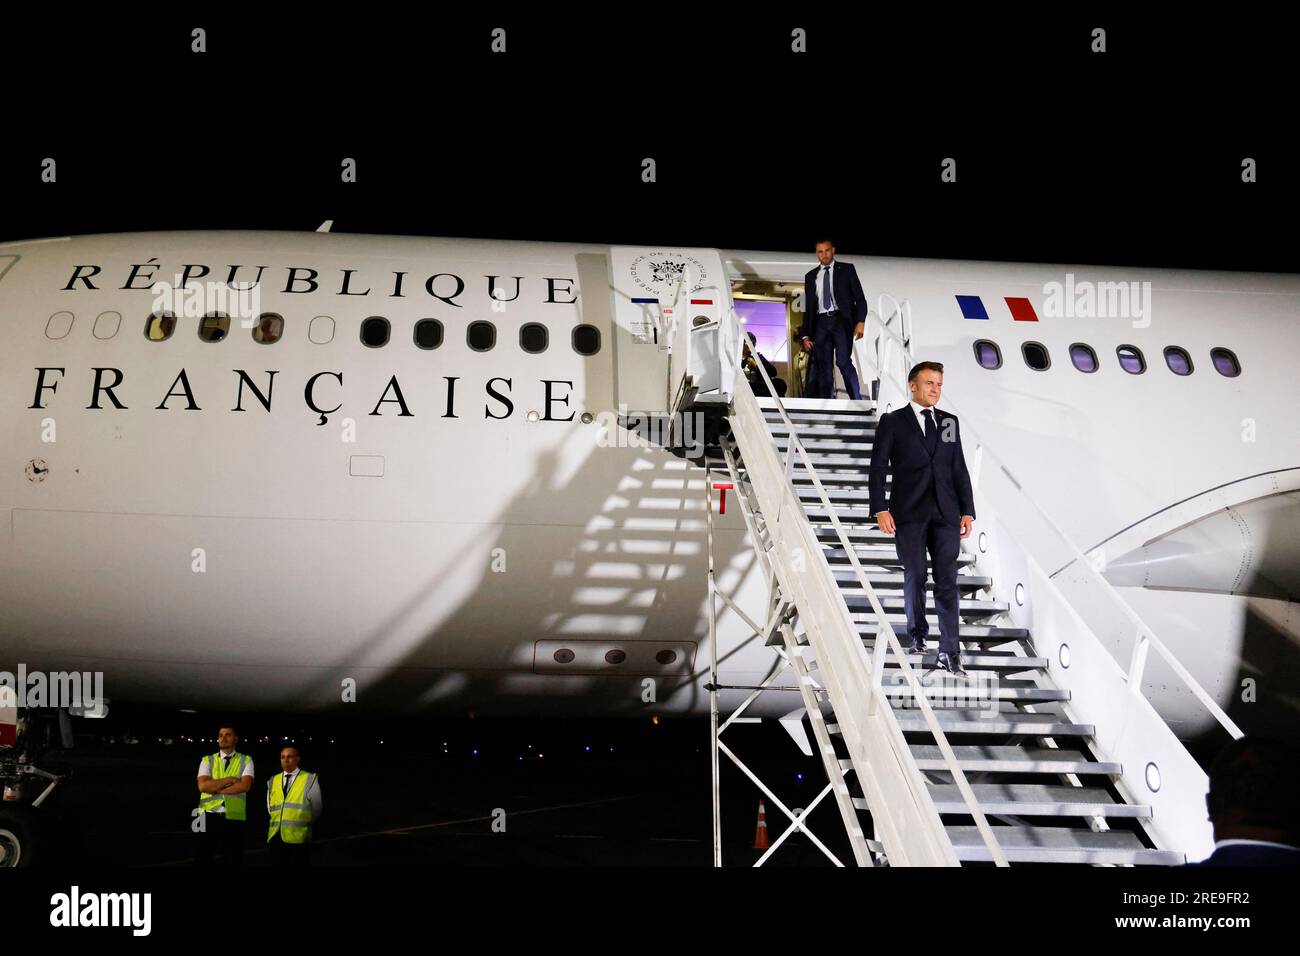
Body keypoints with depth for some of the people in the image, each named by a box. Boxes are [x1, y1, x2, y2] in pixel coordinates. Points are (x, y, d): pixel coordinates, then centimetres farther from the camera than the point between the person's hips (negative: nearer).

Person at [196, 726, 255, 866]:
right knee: (204, 860, 5)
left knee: (232, 861, 5)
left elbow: (245, 785, -11)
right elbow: (203, 786, -7)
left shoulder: (246, 760, 5)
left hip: (234, 818, -1)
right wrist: (230, 779, -10)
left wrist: (215, 788, -10)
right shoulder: (207, 761, 8)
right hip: (209, 816, 1)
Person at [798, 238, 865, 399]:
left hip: (841, 320, -3)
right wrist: (805, 335, 7)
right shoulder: (811, 276, 19)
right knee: (824, 367, -2)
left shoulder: (846, 269, 11)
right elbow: (808, 307, 17)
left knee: (843, 361, -18)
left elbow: (859, 298, 6)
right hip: (820, 323, 3)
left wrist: (860, 321, -10)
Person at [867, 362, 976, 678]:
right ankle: (918, 636, 24)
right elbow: (878, 467, -1)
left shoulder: (949, 422, 13)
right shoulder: (892, 422, 3)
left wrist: (967, 511, 8)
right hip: (909, 513, -2)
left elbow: (959, 468, 13)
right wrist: (880, 509, -11)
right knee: (915, 578, 6)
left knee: (947, 581, -3)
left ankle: (949, 652, -3)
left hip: (945, 513, 2)